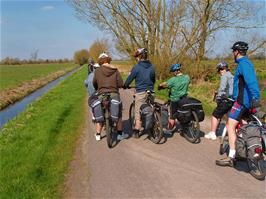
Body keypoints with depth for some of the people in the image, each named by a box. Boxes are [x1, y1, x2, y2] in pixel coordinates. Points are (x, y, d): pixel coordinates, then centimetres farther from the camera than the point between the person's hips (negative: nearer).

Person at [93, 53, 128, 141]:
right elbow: (121, 84, -4)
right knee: (118, 114, 14)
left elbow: (94, 83, 8)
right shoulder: (115, 70, -1)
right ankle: (120, 134, 17)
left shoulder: (98, 71, -2)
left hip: (102, 95, 1)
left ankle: (98, 135, 20)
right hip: (114, 94, 0)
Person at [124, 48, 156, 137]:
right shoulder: (152, 67, 4)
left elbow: (129, 79, -3)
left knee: (138, 112, 3)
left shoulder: (136, 67, -11)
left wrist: (125, 86, 16)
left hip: (140, 92, -4)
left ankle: (136, 132, 6)